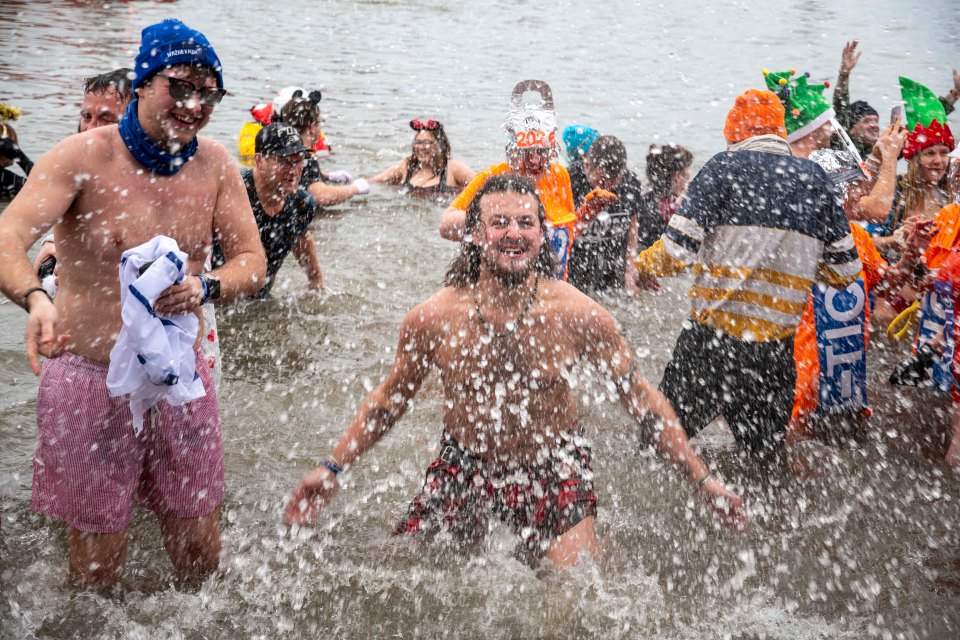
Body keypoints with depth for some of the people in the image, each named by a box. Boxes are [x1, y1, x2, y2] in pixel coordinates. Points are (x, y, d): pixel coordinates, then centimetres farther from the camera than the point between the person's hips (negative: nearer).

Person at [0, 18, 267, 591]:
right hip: (89, 378, -3)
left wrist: (205, 287, -25)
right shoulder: (82, 158, -12)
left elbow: (252, 262, -1)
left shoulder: (215, 166, -1)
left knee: (200, 560, 10)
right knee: (97, 574, 5)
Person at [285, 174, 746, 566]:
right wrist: (334, 467, -2)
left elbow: (640, 396, -6)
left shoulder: (578, 315, -17)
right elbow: (389, 398, 3)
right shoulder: (432, 319, -15)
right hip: (463, 468, 1)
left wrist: (702, 479, -5)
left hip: (554, 469, -1)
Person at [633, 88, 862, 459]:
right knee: (765, 460, 17)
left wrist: (644, 266, 10)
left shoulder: (726, 166, -3)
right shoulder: (815, 178, 9)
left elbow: (679, 248, -10)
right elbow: (845, 269, 11)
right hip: (777, 344, 4)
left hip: (713, 334, -3)